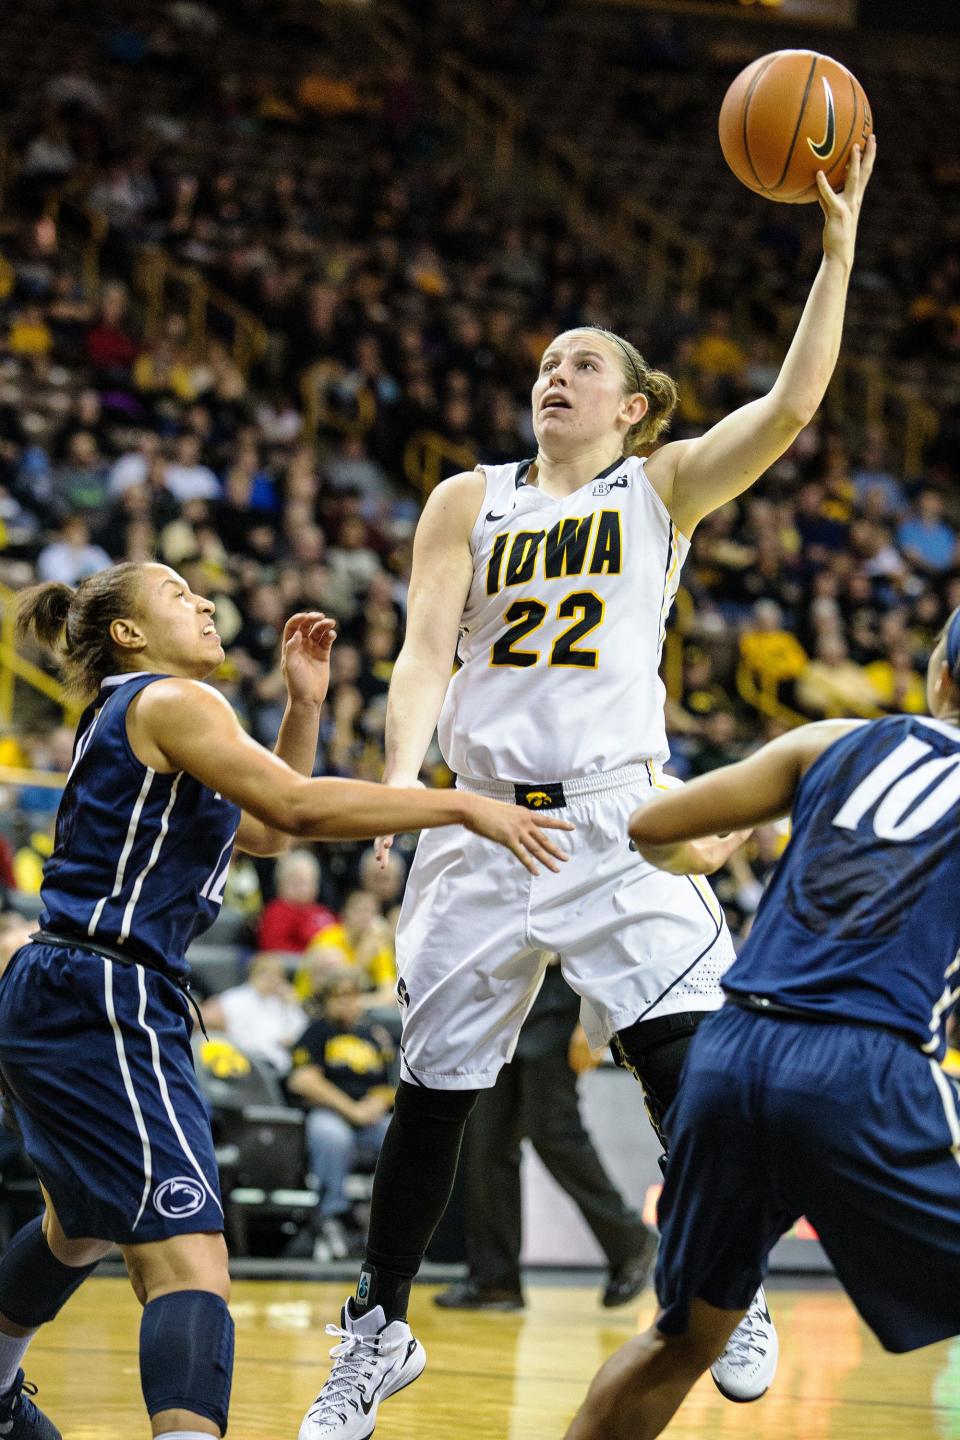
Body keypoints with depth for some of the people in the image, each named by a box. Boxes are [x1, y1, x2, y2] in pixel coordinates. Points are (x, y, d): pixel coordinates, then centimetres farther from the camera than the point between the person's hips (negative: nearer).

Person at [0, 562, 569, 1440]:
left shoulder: (126, 720, 22)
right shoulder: (166, 702, -8)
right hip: (105, 1006, -11)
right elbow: (296, 808, -20)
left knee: (83, 1226, 35)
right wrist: (462, 806, -18)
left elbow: (266, 831, 27)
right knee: (189, 1261, -24)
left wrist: (305, 702, 18)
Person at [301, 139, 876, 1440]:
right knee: (435, 1089, 6)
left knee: (691, 1060, -16)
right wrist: (399, 780, -13)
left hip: (617, 817, -2)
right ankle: (379, 1329, 21)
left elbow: (791, 405, -6)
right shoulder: (470, 501, 10)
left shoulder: (664, 490, 7)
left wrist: (838, 246, -13)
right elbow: (426, 655, 3)